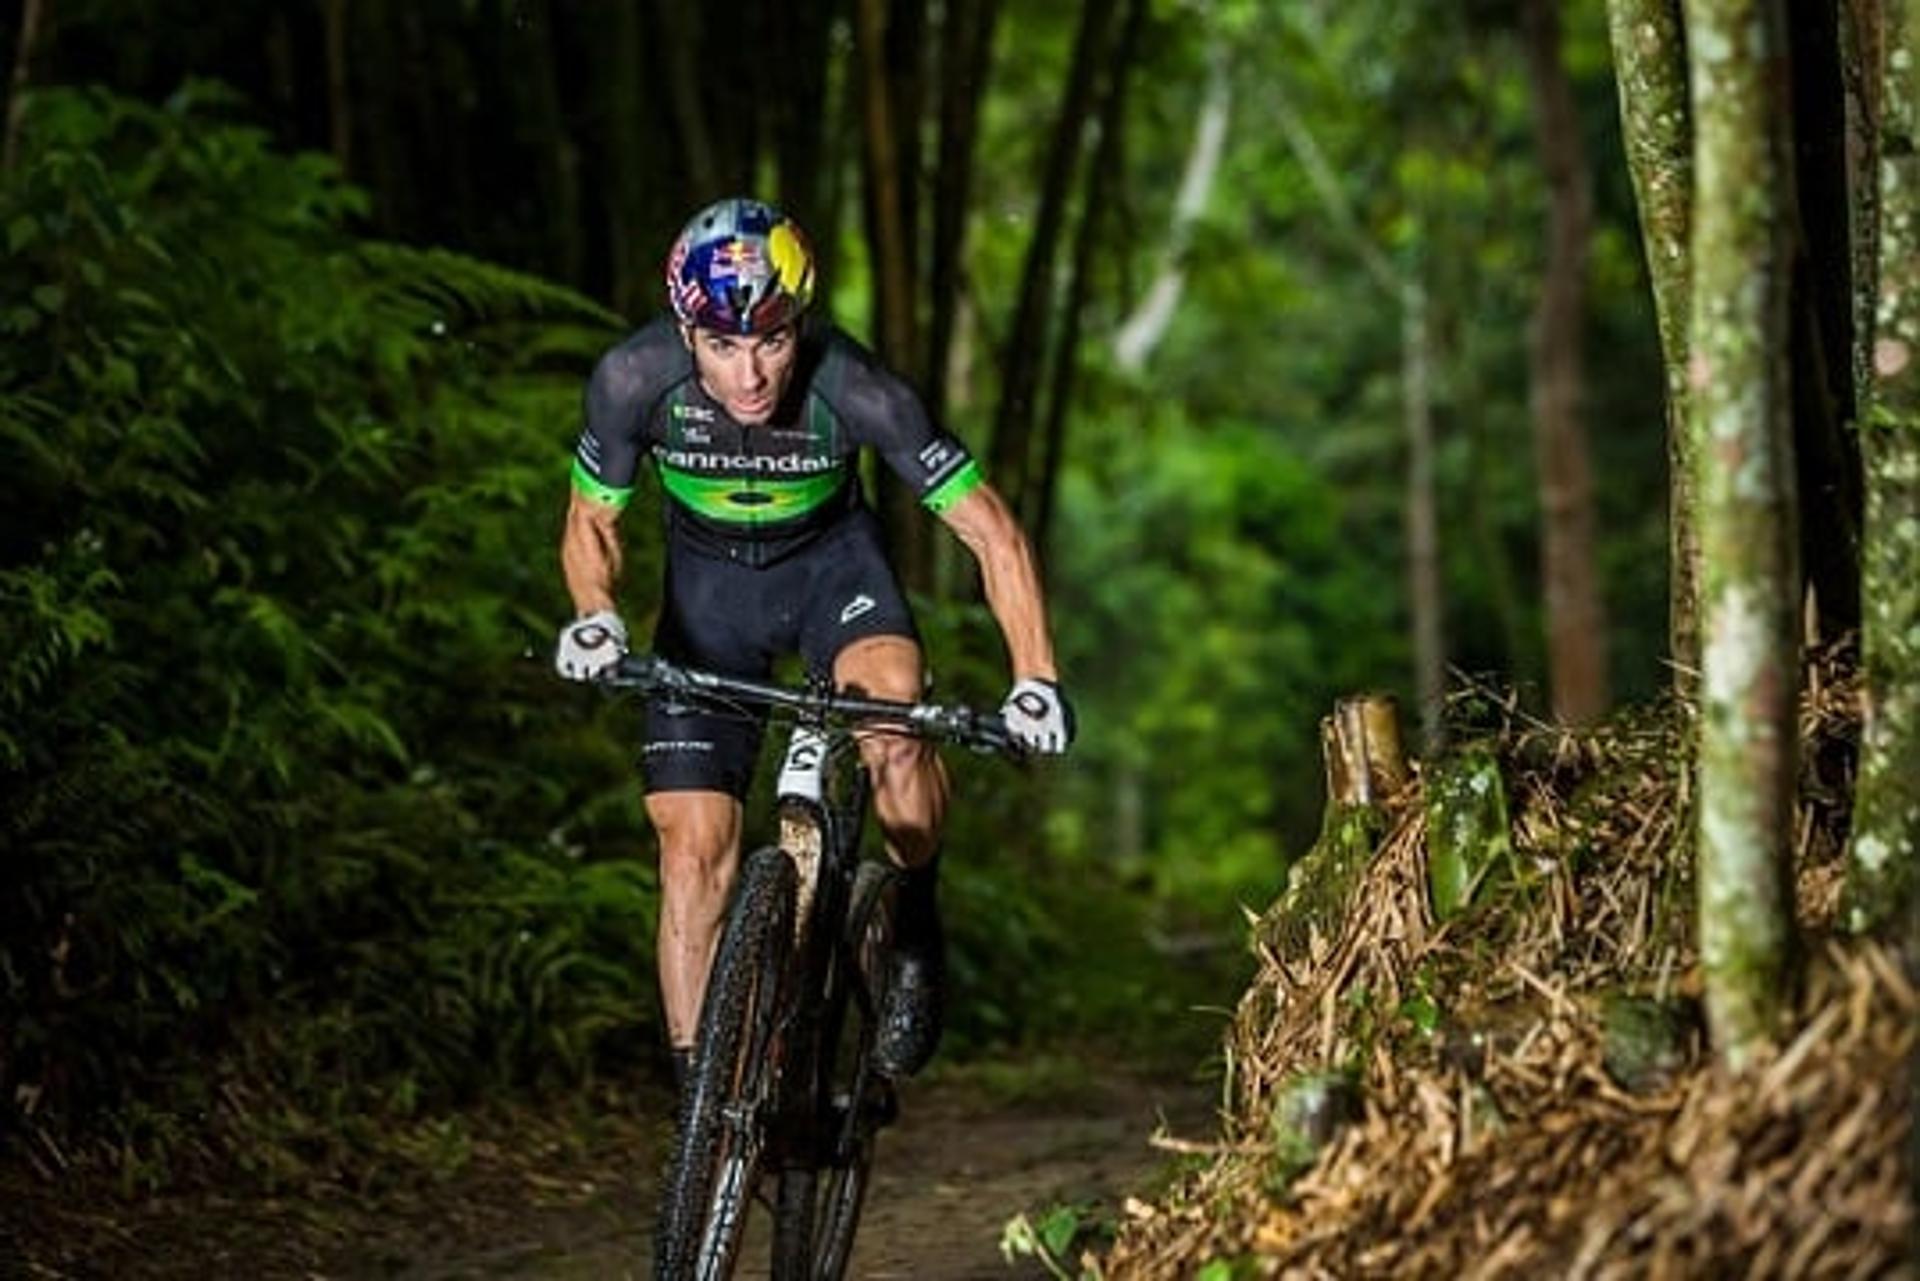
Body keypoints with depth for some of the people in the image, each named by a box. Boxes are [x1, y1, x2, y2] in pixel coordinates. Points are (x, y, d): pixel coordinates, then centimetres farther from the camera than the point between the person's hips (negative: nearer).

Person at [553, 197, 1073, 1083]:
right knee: (694, 846, -8)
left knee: (895, 727, -32)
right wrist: (594, 616, -31)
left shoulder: (854, 391, -33)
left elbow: (991, 530, -25)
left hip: (832, 561, -1)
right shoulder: (635, 379, -29)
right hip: (708, 580, 1)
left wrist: (1036, 678, -36)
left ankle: (914, 935, -5)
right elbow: (590, 522, -11)